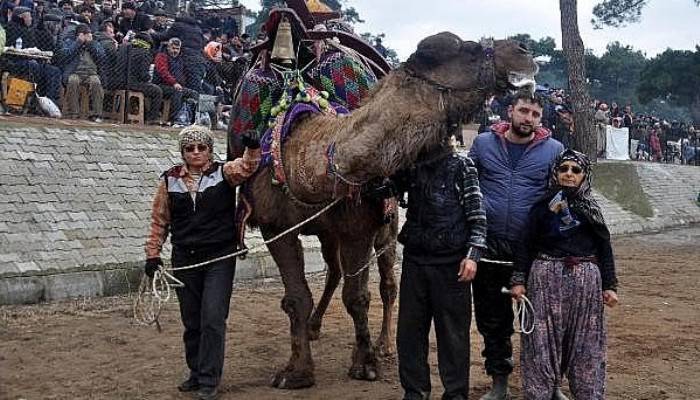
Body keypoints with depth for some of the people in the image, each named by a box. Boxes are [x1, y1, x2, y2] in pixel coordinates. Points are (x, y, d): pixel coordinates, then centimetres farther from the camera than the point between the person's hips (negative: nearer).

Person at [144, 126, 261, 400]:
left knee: (213, 319, -7)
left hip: (220, 257, -3)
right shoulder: (170, 181, 4)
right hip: (185, 259, 3)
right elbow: (159, 220, 8)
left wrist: (253, 145, -41)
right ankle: (196, 373, 27)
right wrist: (153, 255, 4)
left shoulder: (224, 173, -2)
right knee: (191, 321, 12)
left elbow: (246, 167, -23)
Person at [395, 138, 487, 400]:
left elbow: (477, 214, -4)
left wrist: (473, 254, -13)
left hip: (451, 263, -4)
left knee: (453, 332, 0)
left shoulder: (462, 166, 0)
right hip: (414, 259, 4)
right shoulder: (411, 166, 12)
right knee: (410, 329, 7)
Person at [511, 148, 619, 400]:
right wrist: (518, 280, -4)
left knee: (585, 341, 5)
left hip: (586, 279, 2)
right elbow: (526, 244, 3)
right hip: (545, 277, -1)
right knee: (542, 340, -1)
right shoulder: (542, 205, 5)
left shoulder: (591, 208, 11)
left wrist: (609, 286, 5)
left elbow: (604, 249, 11)